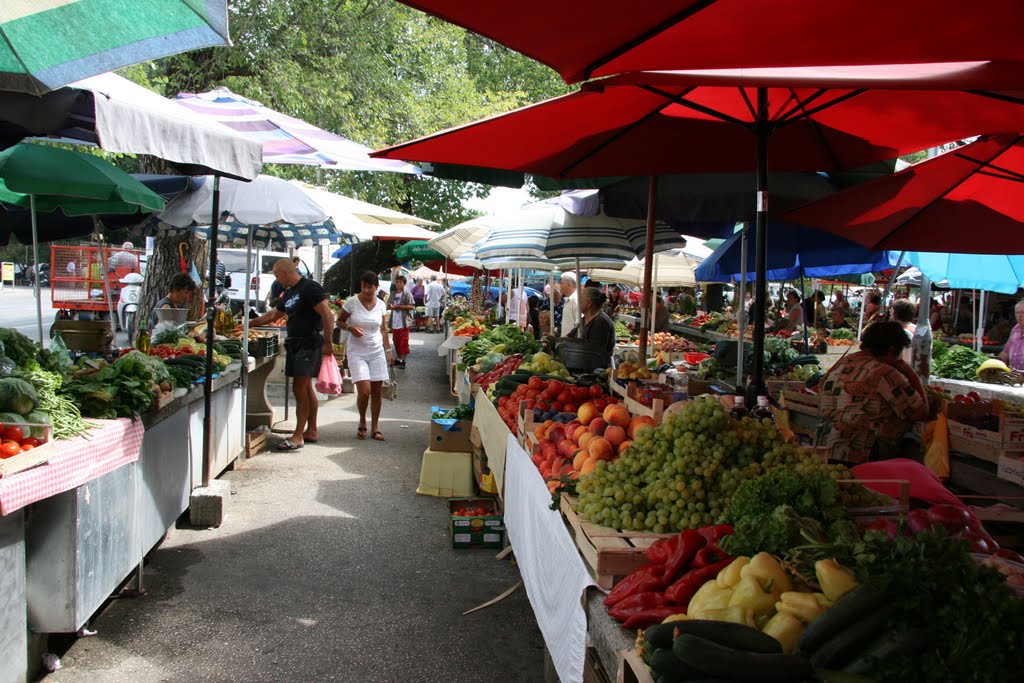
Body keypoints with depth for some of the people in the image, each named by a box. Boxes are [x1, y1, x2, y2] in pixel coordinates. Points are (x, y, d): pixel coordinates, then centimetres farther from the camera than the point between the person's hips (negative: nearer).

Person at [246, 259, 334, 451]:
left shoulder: (310, 288, -12)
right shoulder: (289, 293, 18)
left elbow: (327, 316, -18)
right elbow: (272, 315, 31)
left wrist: (328, 343, -21)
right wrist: (248, 324, 33)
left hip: (309, 343, -9)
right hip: (295, 345, 9)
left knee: (300, 388, -9)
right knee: (305, 388, 11)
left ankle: (298, 436, -7)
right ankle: (312, 431, 18)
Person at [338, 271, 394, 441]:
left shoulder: (380, 304, 3)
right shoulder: (352, 302, -6)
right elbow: (340, 320, 4)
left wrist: (388, 350, 9)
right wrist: (351, 328, -16)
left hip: (377, 351, 3)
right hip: (357, 352, -3)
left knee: (376, 392, 4)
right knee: (364, 391, -13)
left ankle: (375, 428, 16)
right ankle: (362, 422, 14)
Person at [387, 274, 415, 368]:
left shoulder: (407, 293, -6)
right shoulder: (393, 294, 13)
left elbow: (412, 306, -14)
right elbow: (388, 304, 24)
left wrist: (398, 306, -17)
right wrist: (390, 306, -2)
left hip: (404, 322, -6)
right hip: (394, 322, 6)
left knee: (404, 342, -5)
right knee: (396, 342, 14)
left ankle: (403, 360, -2)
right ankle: (398, 358, 28)